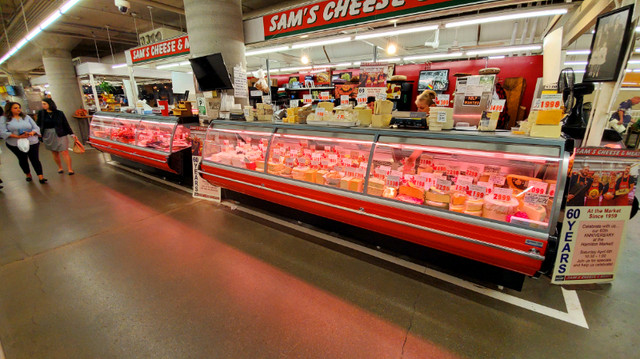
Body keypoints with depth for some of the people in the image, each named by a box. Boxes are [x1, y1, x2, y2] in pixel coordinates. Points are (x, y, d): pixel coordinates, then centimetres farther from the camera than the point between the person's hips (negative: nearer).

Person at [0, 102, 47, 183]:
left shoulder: (26, 117, 7)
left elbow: (36, 128, 5)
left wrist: (31, 133, -17)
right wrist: (18, 136, -19)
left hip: (32, 143, 0)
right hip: (15, 144, 1)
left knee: (35, 159, -3)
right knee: (22, 160, 13)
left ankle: (41, 177, -4)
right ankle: (28, 175, 29)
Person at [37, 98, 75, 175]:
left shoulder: (59, 113, -4)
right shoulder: (41, 113, 3)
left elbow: (66, 124, -1)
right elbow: (39, 124, 8)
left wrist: (71, 133, -7)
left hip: (60, 135, -3)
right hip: (48, 136, 3)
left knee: (64, 152, -5)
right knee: (54, 153, 11)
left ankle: (70, 169, -2)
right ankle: (60, 168, 23)